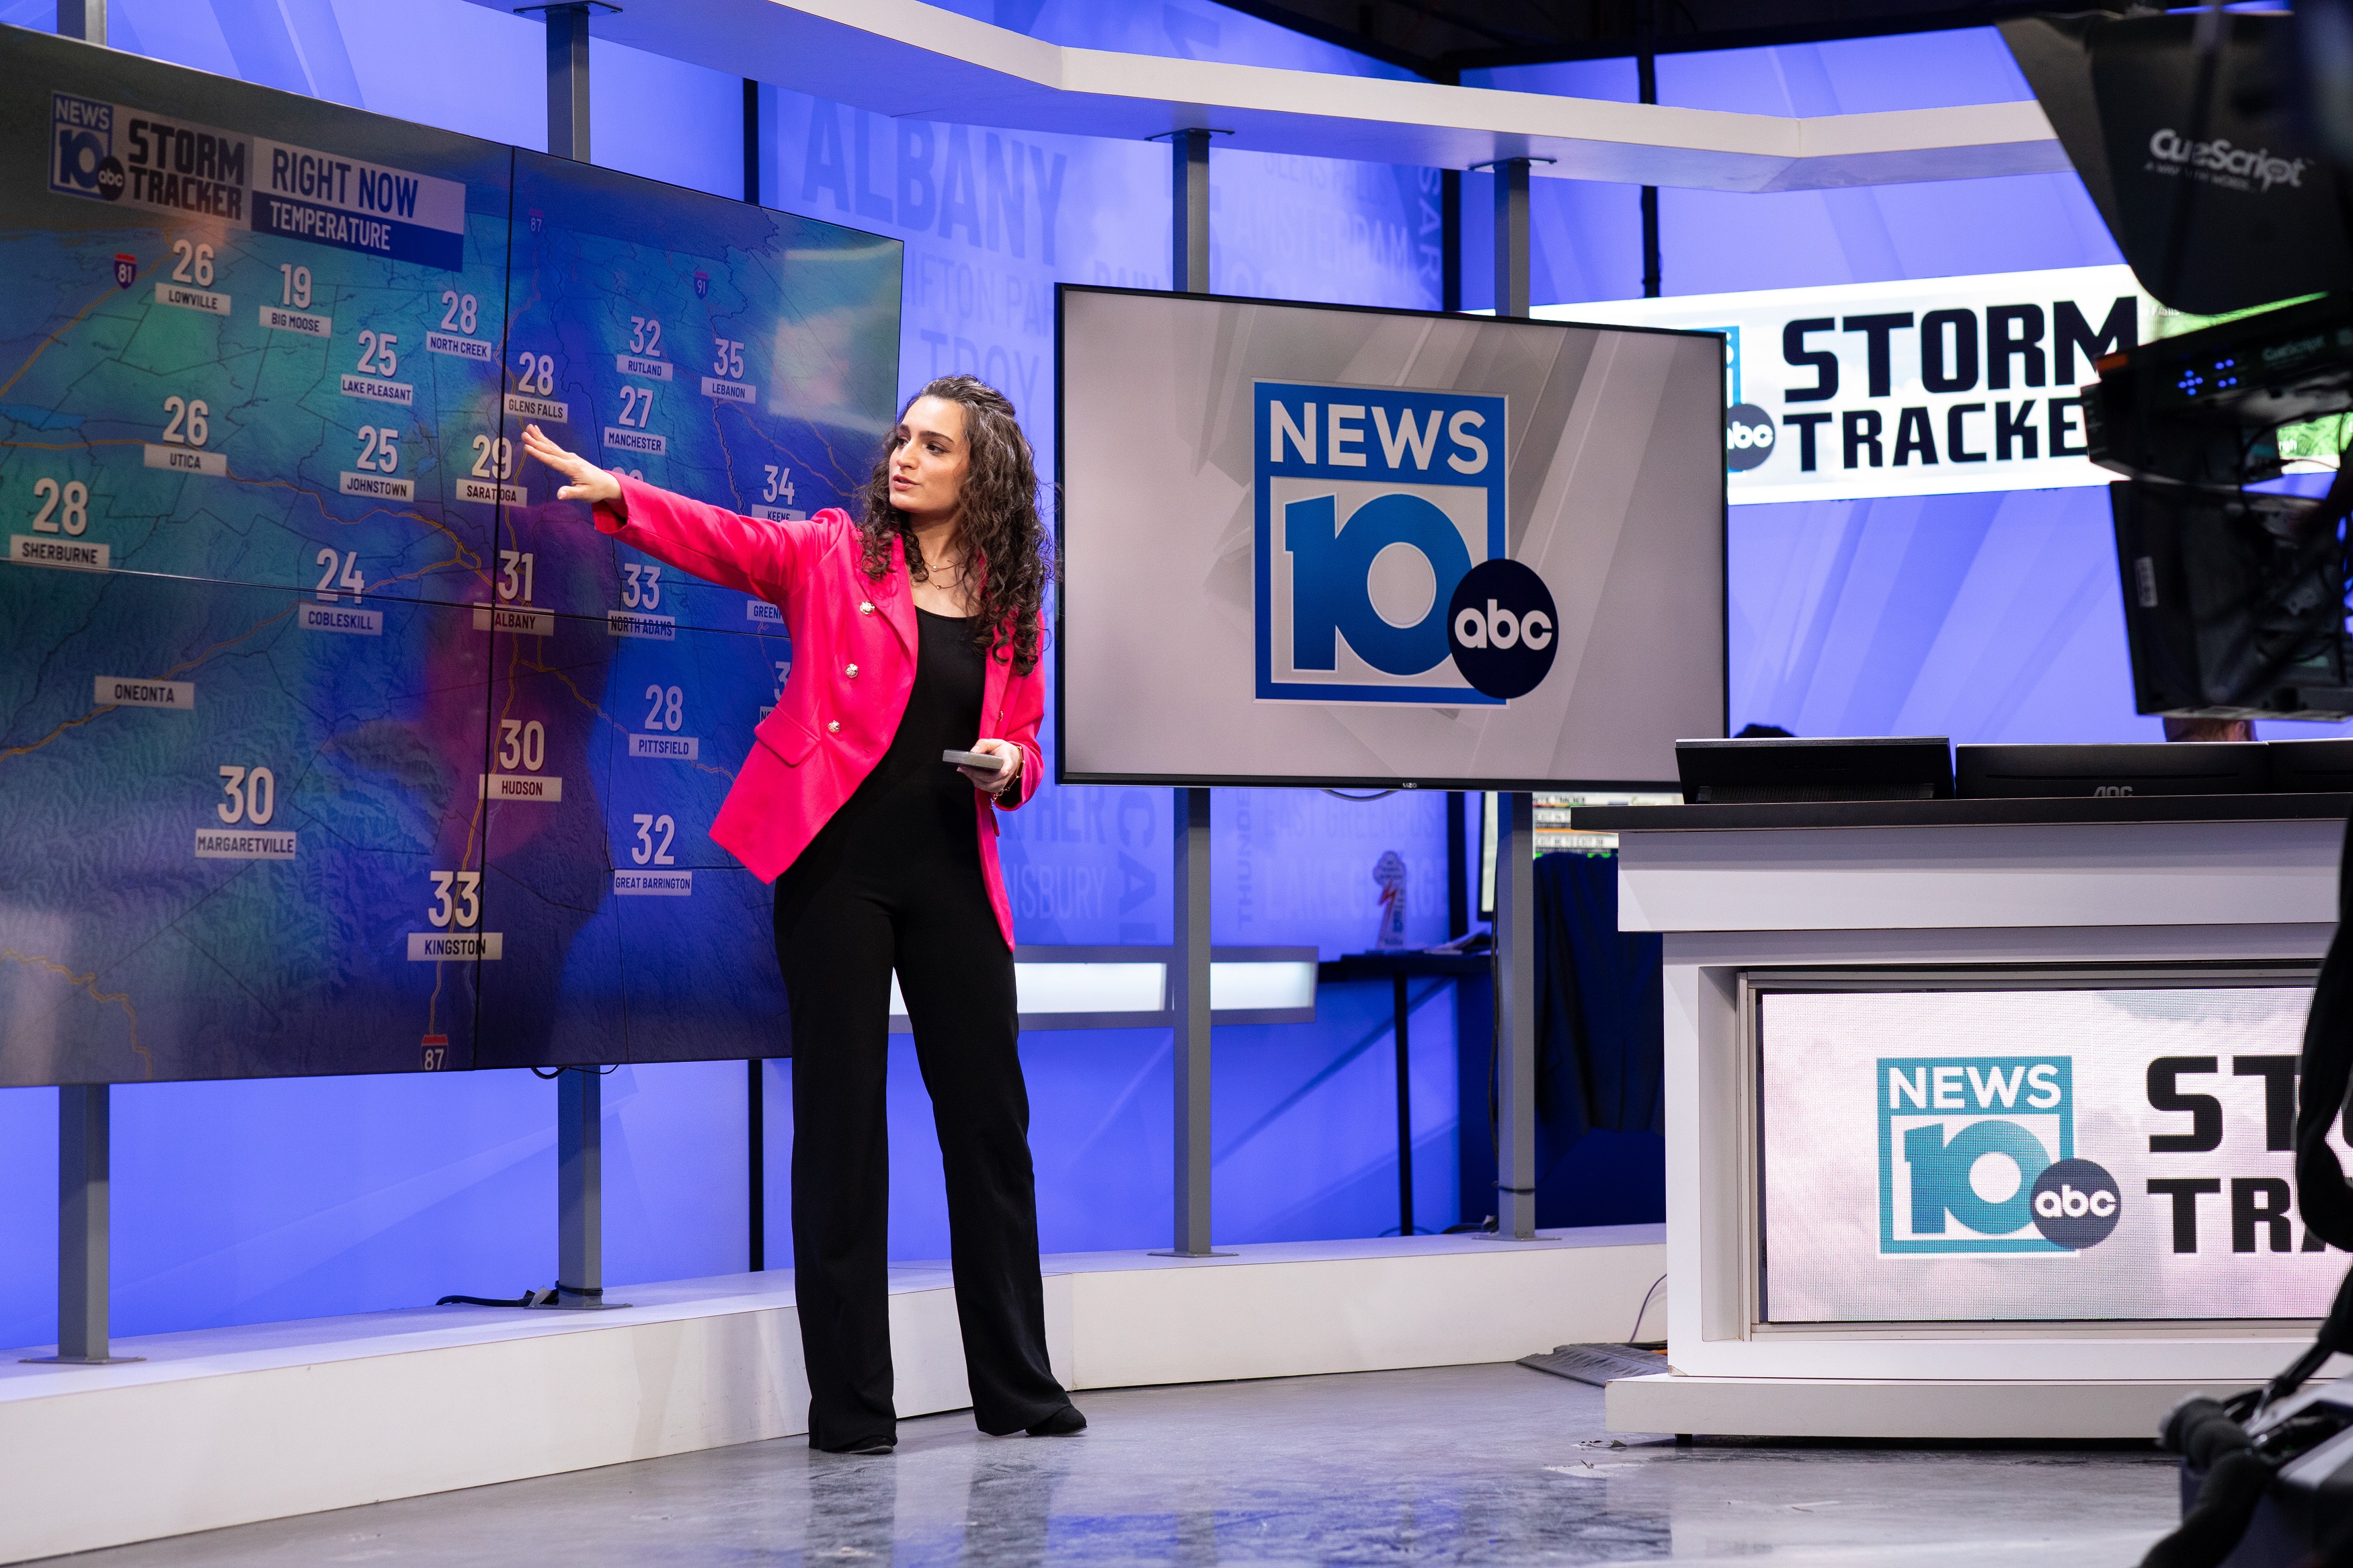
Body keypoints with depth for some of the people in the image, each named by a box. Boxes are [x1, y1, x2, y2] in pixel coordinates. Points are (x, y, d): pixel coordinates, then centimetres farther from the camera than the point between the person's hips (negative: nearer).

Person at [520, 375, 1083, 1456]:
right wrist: (618, 497, -29)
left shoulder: (1011, 603, 10)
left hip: (951, 877, 3)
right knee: (842, 1118, -1)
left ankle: (1017, 1387, 21)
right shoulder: (835, 553, 2)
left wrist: (1008, 767, -6)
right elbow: (727, 541, -13)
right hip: (837, 867, -3)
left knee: (989, 1114, 8)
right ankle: (850, 1402, 5)